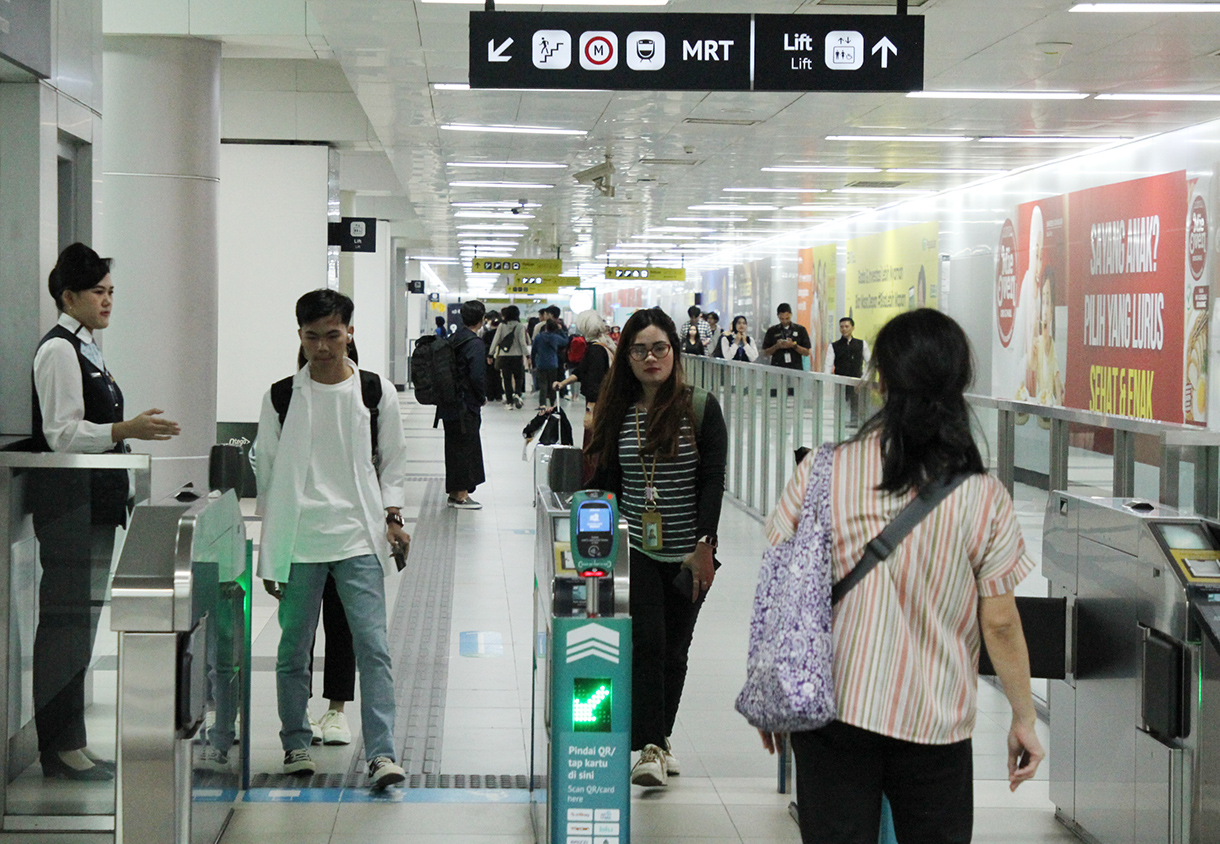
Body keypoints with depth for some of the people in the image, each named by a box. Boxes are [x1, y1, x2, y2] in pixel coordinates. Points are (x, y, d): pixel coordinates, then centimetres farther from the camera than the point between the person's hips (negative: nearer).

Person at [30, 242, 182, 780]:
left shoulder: (85, 349, 18)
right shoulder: (59, 350, -10)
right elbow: (62, 434, -17)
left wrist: (122, 490, 23)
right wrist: (126, 430, -27)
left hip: (93, 504, 10)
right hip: (68, 504, -10)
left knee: (78, 624, 12)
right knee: (65, 623, -7)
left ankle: (69, 741, 19)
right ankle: (60, 747, -2)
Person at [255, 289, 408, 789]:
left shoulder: (377, 392, 5)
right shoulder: (281, 397, 5)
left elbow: (393, 461, 15)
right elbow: (266, 472, 11)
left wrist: (391, 516, 1)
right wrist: (271, 550, 9)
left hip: (359, 540, -1)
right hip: (297, 544, 1)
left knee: (372, 646, -9)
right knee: (293, 650, 8)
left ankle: (381, 753, -9)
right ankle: (296, 743, 24)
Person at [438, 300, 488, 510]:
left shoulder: (454, 339, 10)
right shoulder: (474, 343, -16)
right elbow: (476, 376, -22)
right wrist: (482, 398, -4)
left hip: (450, 404, 8)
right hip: (466, 406, -8)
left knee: (455, 446, 14)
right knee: (466, 446, -1)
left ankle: (454, 493, 20)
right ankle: (461, 495, 1)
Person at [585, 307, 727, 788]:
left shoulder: (701, 409, -3)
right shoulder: (618, 413, 4)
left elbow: (712, 481, -7)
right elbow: (607, 482, 8)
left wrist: (704, 545, -13)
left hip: (688, 554, -1)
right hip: (636, 549, 1)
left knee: (674, 649, 9)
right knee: (646, 642, -10)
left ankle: (659, 738, 23)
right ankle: (650, 747, -9)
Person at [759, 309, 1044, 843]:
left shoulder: (821, 473, -5)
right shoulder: (985, 499, -7)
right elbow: (1000, 625, -4)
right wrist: (1023, 719, 9)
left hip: (832, 712, 1)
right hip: (935, 722, 0)